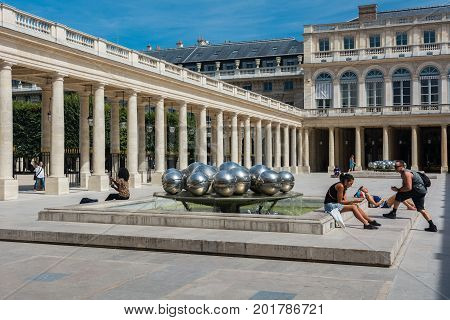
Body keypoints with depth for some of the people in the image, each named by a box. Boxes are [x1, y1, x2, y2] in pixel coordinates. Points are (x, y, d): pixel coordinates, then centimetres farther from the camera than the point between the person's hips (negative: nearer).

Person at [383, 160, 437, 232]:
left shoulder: (406, 173, -16)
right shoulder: (404, 173, 16)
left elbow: (409, 188, -22)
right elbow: (404, 186, 21)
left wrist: (398, 190, -13)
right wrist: (398, 189, 3)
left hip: (417, 190, -10)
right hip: (421, 191, 10)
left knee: (399, 195, -11)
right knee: (421, 209, 15)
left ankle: (393, 213, -5)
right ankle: (432, 226, 14)